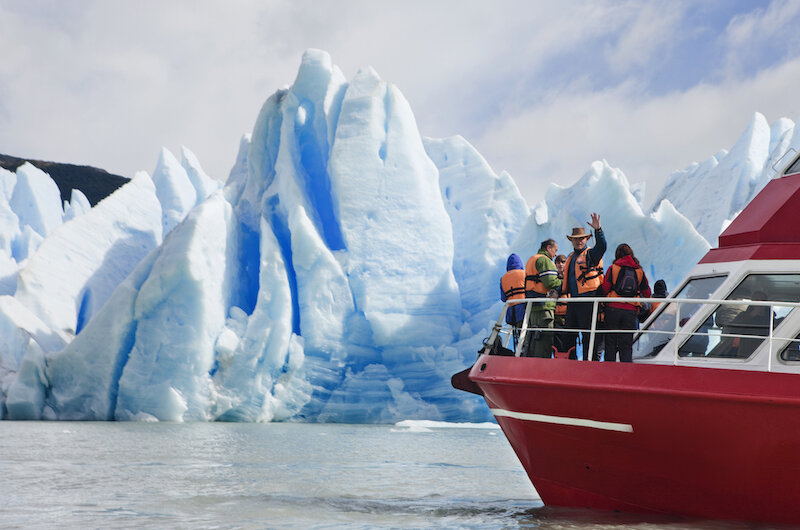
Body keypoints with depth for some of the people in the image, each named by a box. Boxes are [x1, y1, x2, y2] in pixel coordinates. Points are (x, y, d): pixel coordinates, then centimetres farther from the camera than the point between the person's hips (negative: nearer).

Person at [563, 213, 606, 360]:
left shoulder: (591, 254, -3)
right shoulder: (570, 257, 20)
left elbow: (601, 247, -25)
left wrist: (598, 230, -36)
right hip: (573, 301, 8)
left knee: (588, 334, -6)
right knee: (569, 334, 11)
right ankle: (570, 360, 19)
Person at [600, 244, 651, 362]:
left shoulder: (613, 268, 1)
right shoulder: (639, 271, 8)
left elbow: (605, 288, -4)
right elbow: (647, 293, 11)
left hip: (613, 308, -2)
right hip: (631, 311, 2)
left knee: (610, 343, 5)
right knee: (626, 345, 5)